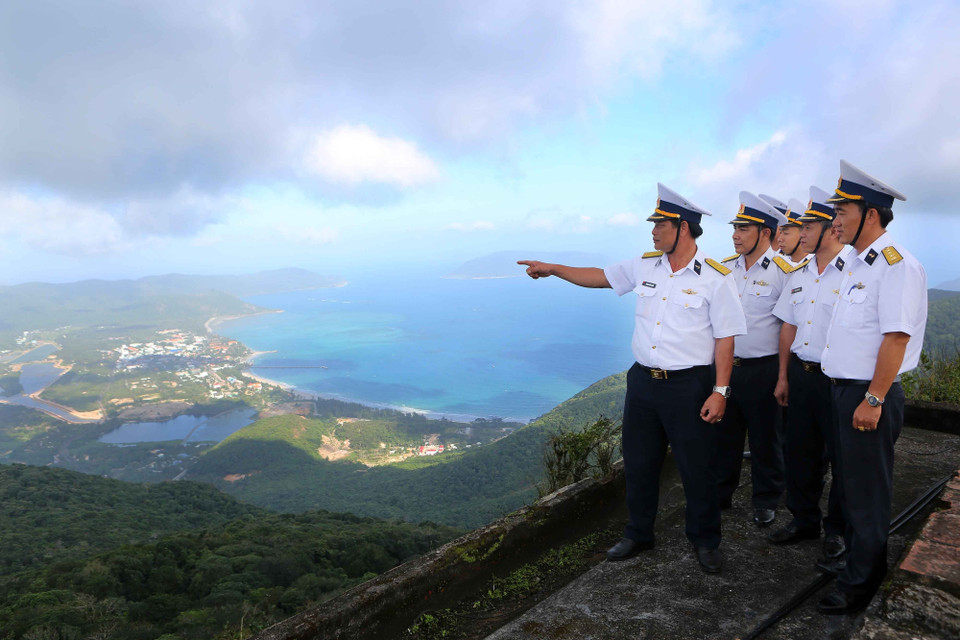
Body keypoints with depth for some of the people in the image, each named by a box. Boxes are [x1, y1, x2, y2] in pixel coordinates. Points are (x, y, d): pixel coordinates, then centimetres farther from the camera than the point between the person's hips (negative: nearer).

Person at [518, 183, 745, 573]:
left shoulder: (714, 278, -9)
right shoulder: (645, 267, 6)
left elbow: (725, 338, -8)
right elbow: (600, 276, 15)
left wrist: (720, 391, -12)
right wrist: (551, 269, 12)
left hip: (688, 385, -5)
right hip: (643, 380, 5)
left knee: (696, 468, 7)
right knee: (638, 464, 15)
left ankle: (705, 541, 31)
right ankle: (638, 535, 34)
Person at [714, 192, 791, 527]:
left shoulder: (783, 271, -8)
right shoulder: (723, 268, 6)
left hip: (763, 370, -4)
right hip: (724, 366, 5)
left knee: (765, 439, 10)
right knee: (724, 434, 15)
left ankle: (765, 501, 28)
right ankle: (719, 495, 31)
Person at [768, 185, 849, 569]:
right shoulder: (799, 274, 10)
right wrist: (783, 376, 14)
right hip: (801, 374, 7)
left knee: (842, 459, 7)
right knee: (799, 451, 15)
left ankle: (838, 534, 25)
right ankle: (804, 521, 34)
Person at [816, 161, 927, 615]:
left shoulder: (896, 265, -16)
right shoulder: (854, 263, 13)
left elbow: (896, 337, -22)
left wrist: (873, 400, -22)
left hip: (870, 396, -9)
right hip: (843, 389, 9)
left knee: (866, 491, 4)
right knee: (848, 481, 21)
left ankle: (859, 584, 18)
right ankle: (853, 555, 39)